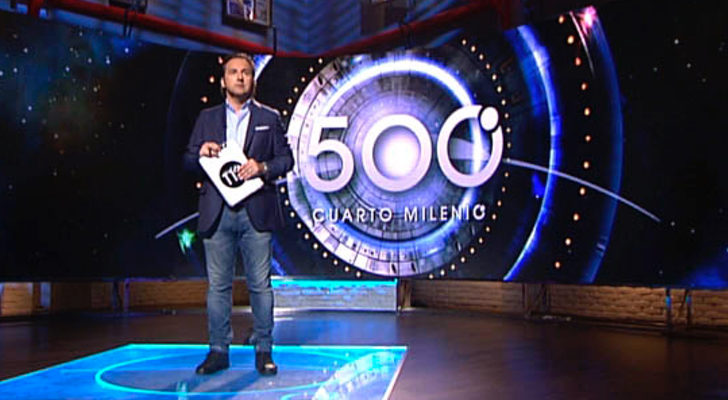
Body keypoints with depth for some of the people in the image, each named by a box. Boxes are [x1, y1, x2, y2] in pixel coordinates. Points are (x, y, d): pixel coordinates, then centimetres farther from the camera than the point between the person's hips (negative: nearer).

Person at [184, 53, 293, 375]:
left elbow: (286, 159, 7)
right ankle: (218, 351, 17)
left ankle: (263, 350, 14)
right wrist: (201, 153, -9)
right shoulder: (207, 118, 15)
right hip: (216, 213, 2)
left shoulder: (269, 118, 11)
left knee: (260, 284, 2)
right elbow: (188, 160, 13)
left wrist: (262, 167, -11)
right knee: (218, 285, 6)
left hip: (255, 212, -1)